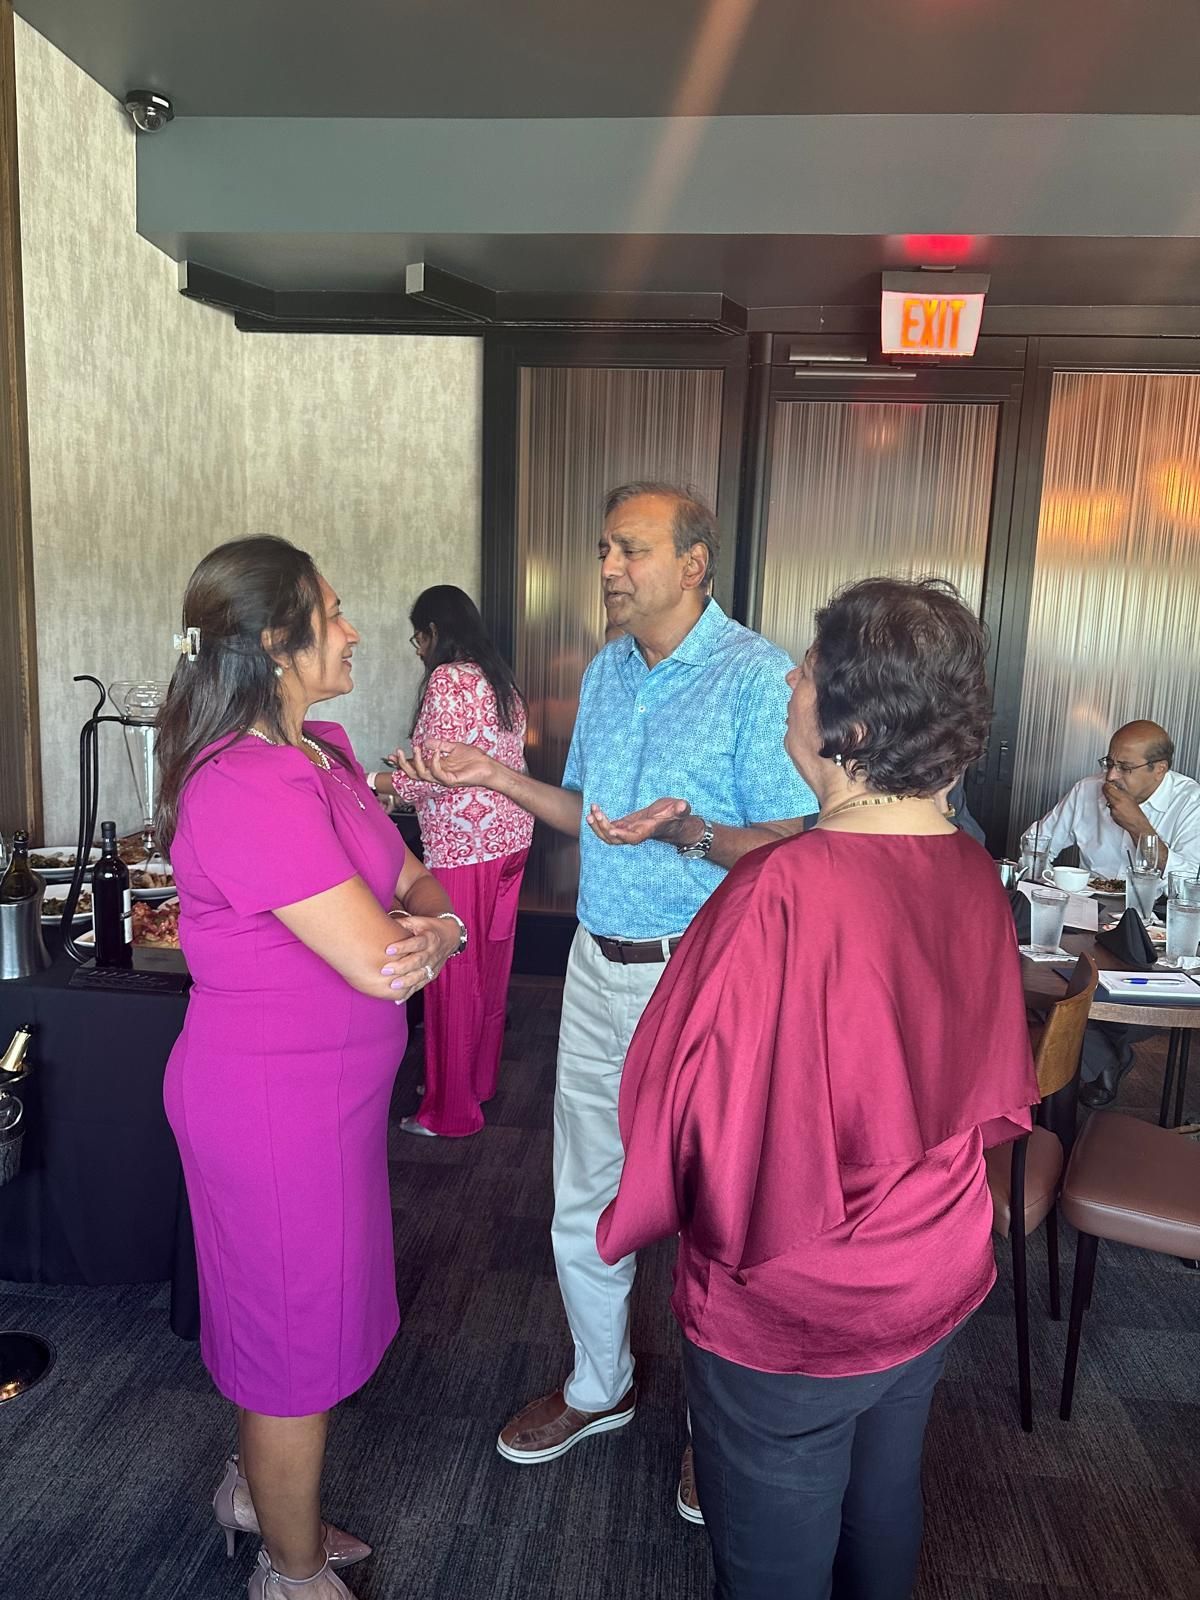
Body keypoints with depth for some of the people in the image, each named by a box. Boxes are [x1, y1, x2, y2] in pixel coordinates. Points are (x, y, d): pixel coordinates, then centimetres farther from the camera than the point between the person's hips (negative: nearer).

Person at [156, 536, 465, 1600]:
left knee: (279, 1307, 27)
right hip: (276, 1101, -9)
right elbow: (378, 960, -28)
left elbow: (414, 883, 4)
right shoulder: (247, 792, -27)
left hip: (323, 1084, 9)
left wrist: (435, 923, -19)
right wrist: (428, 933, -7)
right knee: (302, 1332, 12)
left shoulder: (323, 753, 4)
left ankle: (257, 1490, 53)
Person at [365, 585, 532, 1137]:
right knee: (489, 968, 18)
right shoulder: (500, 680, 12)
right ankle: (481, 1079, 34)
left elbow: (438, 775, -20)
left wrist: (376, 781, -3)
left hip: (463, 848, -9)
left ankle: (451, 1110, 14)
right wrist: (410, 779, 22)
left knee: (455, 977, 2)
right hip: (509, 838, 9)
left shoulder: (446, 680, -14)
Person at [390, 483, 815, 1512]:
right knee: (585, 1198, 19)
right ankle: (600, 1387, 43)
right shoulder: (607, 671, 9)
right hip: (599, 965, 7)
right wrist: (497, 778, 4)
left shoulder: (759, 678, -14)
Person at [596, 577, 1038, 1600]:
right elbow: (997, 1083, 6)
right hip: (938, 1282, 6)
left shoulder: (784, 891, -32)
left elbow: (699, 1098, -22)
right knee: (884, 1512, 29)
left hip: (792, 1314, -6)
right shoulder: (975, 873, -9)